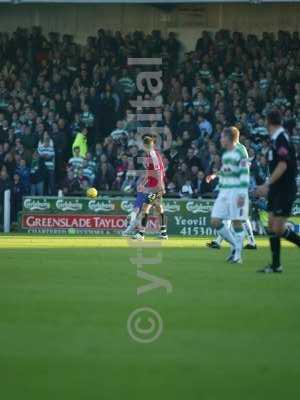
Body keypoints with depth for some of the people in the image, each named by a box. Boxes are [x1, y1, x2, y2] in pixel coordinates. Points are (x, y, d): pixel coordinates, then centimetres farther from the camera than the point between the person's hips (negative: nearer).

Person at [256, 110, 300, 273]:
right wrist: (269, 187, 24)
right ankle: (276, 265, 8)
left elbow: (283, 165, -23)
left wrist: (267, 184, -24)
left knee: (278, 228, -11)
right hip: (277, 190, 9)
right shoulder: (276, 139, 13)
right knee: (272, 227, 6)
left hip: (285, 190, -9)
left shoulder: (281, 139, -16)